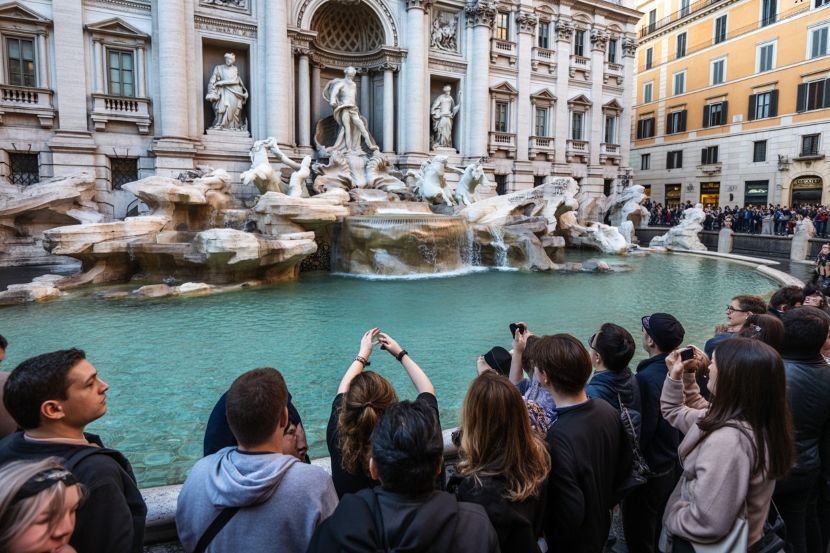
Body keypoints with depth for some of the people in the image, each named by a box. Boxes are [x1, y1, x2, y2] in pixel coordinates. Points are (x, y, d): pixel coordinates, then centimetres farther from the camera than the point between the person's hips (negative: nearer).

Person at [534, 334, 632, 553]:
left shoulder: (558, 438, -38)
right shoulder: (608, 410, -13)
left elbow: (570, 516, -30)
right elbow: (625, 468, 2)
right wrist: (604, 504, 14)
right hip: (602, 527, 6)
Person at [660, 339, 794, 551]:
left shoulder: (727, 440, -35)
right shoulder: (737, 418, -5)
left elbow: (705, 525, -33)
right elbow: (674, 412, 13)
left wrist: (671, 517, -15)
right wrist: (677, 375, 1)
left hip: (702, 545, -8)